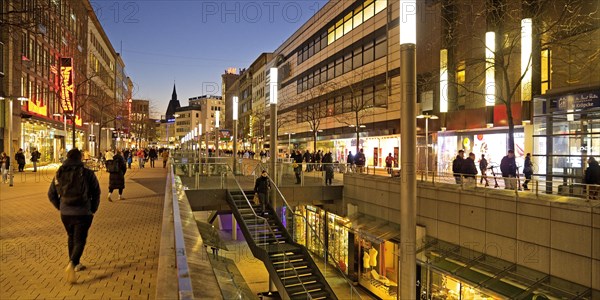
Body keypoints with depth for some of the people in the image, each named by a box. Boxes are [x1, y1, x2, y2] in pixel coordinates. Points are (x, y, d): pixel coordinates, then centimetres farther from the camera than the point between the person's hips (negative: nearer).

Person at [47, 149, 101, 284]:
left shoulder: (59, 174, 3)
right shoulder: (87, 173, -9)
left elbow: (51, 194, 9)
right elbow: (96, 193, -6)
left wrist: (60, 207, 20)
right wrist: (93, 209, 7)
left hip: (65, 213, 4)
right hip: (82, 213, -4)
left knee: (71, 238, 23)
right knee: (79, 240, 3)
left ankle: (76, 264, 35)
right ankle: (72, 264, -19)